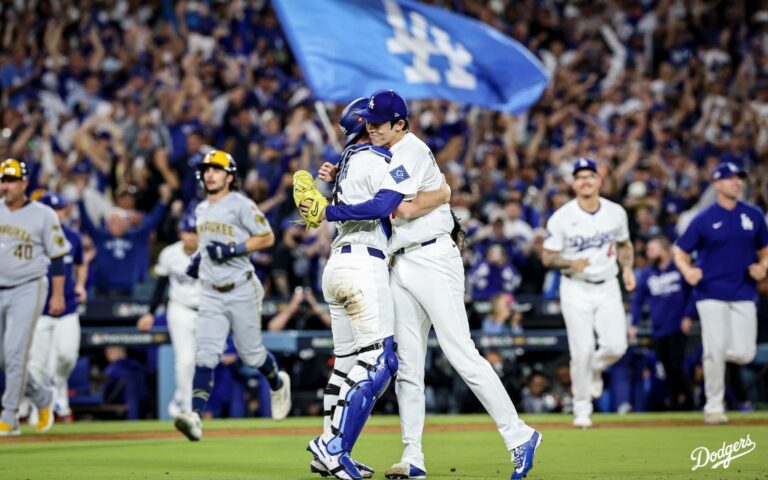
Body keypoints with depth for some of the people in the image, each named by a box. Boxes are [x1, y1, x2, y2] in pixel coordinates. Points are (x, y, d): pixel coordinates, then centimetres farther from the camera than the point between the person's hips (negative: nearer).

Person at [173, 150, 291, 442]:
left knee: (250, 354, 8)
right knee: (205, 354, -11)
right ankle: (195, 416, -24)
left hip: (241, 291, -4)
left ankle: (277, 383, 41)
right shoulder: (201, 210, 12)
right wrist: (198, 258, 10)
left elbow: (267, 238, -9)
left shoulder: (241, 205, -9)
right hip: (211, 294, 5)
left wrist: (233, 249, -19)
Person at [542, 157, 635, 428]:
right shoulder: (561, 218, -8)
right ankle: (582, 409, 8)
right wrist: (570, 263, -24)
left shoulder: (616, 213, 3)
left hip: (608, 287, 3)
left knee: (616, 346, -13)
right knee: (582, 351, -10)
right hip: (576, 290, -3)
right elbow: (548, 258, -5)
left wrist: (627, 268, -1)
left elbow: (625, 246, 18)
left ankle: (595, 370, 23)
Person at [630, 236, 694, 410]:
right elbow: (638, 300, 13)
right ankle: (675, 402, 15)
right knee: (668, 369, 6)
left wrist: (688, 316, -8)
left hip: (678, 329, -4)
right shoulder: (646, 274, 8)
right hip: (658, 330, 4)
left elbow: (692, 293, 1)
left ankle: (686, 401, 0)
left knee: (676, 366, -11)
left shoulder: (680, 269, -3)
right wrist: (634, 324, 8)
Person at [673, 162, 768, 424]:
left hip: (744, 294, 3)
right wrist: (687, 270, -20)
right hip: (712, 293, -3)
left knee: (743, 354, -6)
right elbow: (680, 252, 1)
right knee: (715, 351, -9)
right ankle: (714, 406, 5)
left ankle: (713, 356, 27)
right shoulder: (704, 219, -2)